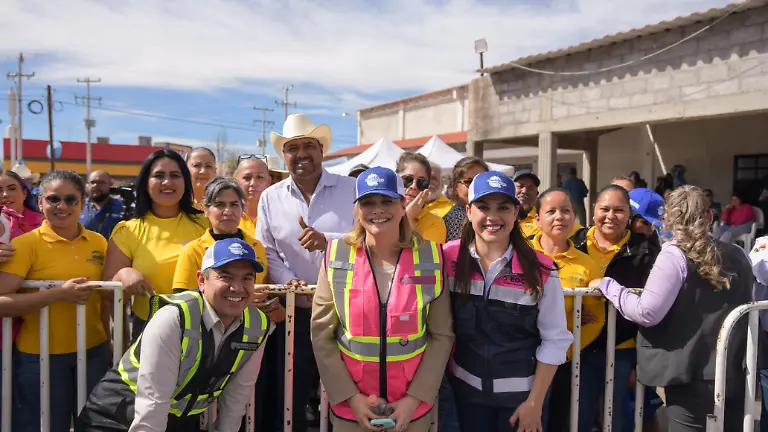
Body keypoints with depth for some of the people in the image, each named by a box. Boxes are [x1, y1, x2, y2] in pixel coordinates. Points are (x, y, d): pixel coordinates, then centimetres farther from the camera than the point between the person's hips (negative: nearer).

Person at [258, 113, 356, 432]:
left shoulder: (351, 189, -2)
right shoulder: (270, 197, 5)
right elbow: (266, 251, 3)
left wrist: (328, 240, -23)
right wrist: (288, 282, -13)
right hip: (295, 313, 2)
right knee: (289, 396, 14)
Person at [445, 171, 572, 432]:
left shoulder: (540, 270, -14)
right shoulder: (449, 259, -9)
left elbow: (555, 340, -9)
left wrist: (535, 402, -8)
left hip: (521, 394, -1)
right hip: (466, 389, 2)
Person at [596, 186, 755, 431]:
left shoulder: (675, 255, -13)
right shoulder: (737, 257, 8)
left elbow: (647, 313, -20)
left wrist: (608, 285, -8)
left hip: (692, 379, -6)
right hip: (736, 377, 7)